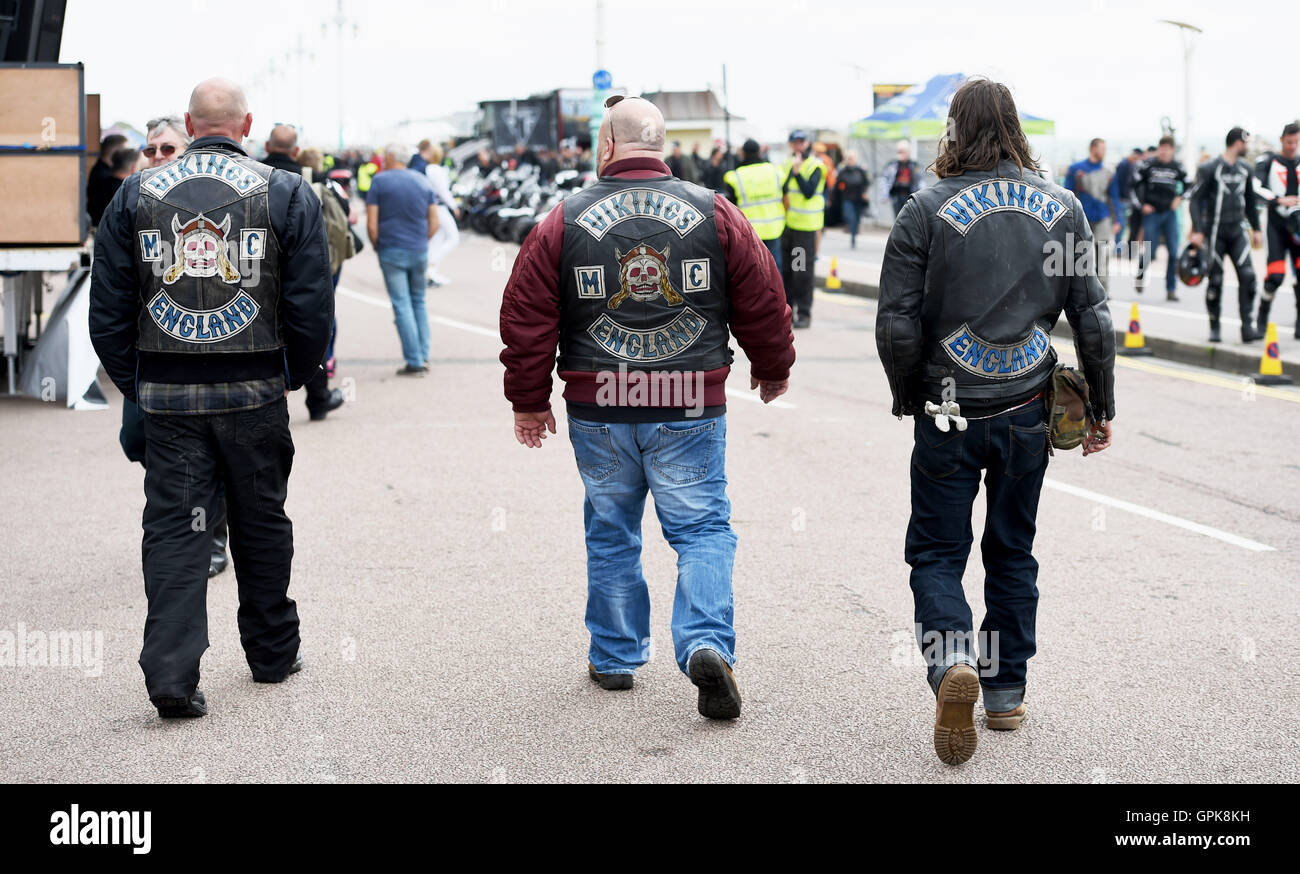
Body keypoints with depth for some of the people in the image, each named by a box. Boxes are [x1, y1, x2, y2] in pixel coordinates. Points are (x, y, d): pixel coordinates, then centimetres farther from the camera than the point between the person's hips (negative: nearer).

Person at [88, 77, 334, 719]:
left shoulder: (136, 195, 4)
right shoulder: (286, 194, -1)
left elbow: (107, 310, 4)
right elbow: (312, 306, -3)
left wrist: (134, 385, 12)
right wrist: (296, 376, 10)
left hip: (166, 393, 1)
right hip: (255, 391, 0)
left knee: (173, 526, 3)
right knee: (262, 521, 14)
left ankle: (171, 672, -6)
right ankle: (273, 653, 27)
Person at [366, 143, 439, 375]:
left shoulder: (379, 181, -4)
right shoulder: (423, 181, 8)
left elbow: (372, 224, -8)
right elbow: (434, 222, 6)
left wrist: (377, 247, 5)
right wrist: (422, 242, 15)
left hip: (392, 252, -4)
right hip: (419, 252, 4)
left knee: (402, 306, -2)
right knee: (419, 302, 17)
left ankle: (414, 362, -5)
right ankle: (423, 356, 12)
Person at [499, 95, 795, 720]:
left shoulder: (564, 222, -1)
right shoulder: (715, 214, -1)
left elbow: (526, 316, 1)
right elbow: (763, 303, 4)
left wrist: (529, 400, 11)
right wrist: (772, 369, 22)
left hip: (598, 411, 1)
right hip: (690, 410, -1)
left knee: (611, 533, 15)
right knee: (703, 530, 4)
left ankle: (615, 657, 25)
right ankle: (707, 645, -15)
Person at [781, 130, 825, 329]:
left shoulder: (815, 166, -7)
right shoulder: (787, 165, 14)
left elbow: (809, 192, -19)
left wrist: (797, 171, -23)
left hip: (805, 225, -7)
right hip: (787, 223, 7)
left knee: (803, 271, -6)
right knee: (786, 268, 11)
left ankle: (804, 313, -1)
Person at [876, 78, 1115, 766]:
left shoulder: (927, 209, -9)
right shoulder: (1062, 208, 1)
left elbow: (897, 323, -9)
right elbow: (1092, 316, 1)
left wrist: (908, 399, 7)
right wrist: (1101, 405, 11)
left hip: (948, 416, -3)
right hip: (1028, 412, 3)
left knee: (936, 552, 7)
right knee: (1012, 552, 16)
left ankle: (951, 661, -17)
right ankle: (1006, 692, 22)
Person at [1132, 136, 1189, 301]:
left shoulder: (1177, 168, 3)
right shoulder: (1149, 165, -3)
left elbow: (1187, 185, 18)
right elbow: (1135, 183, 2)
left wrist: (1180, 198, 3)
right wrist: (1141, 204, -2)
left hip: (1169, 213, 2)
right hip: (1151, 213, -2)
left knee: (1173, 252, -5)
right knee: (1149, 252, -3)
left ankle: (1170, 289, 2)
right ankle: (1140, 276, 29)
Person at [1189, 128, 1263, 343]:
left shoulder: (1246, 169, 12)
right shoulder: (1209, 169, -6)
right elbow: (1196, 199, -7)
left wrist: (1256, 229, 20)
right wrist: (1197, 231, -14)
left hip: (1237, 232, 5)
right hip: (1215, 232, -4)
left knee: (1247, 276, -9)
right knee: (1215, 281, 0)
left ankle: (1247, 327, -9)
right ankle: (1214, 328, 13)